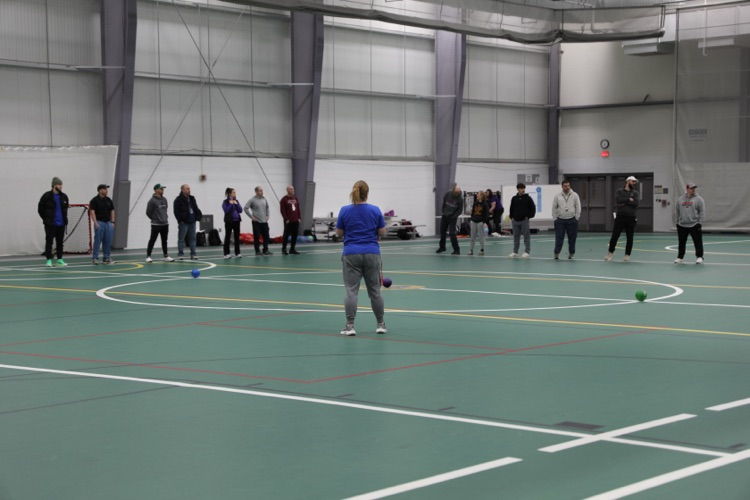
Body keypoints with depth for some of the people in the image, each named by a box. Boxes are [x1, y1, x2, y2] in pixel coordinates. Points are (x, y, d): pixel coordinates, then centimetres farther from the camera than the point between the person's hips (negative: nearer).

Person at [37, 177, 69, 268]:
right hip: (50, 224, -5)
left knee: (60, 242, 8)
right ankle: (49, 260, 0)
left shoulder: (64, 196, 6)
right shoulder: (47, 196, -8)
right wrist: (46, 219, 1)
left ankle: (59, 260, 14)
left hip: (61, 223, 5)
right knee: (49, 241, -2)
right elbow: (40, 209, -1)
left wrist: (64, 218, 13)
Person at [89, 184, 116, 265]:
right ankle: (95, 258, -1)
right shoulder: (95, 200, -6)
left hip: (108, 222, 6)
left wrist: (112, 222, 6)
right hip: (99, 223, -6)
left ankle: (106, 258, 13)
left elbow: (112, 211, 14)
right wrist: (95, 223, -17)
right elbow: (92, 211, -11)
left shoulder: (108, 200, 11)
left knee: (108, 241, 5)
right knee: (97, 241, -5)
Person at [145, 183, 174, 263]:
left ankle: (166, 256, 17)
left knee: (164, 241, 12)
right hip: (156, 225, -7)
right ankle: (148, 256, 3)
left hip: (165, 224, 7)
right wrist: (155, 219, 0)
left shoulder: (164, 199, 8)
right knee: (152, 240, -3)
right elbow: (148, 212, -10)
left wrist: (165, 218, 12)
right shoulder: (152, 201, -14)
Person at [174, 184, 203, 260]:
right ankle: (180, 254, 4)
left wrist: (199, 215, 5)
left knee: (192, 238, 9)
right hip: (183, 222, -6)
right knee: (181, 239, -1)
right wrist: (180, 220, -16)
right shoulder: (178, 200, -8)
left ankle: (193, 254, 13)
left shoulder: (192, 198, 14)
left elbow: (196, 209, 20)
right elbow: (176, 211, -12)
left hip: (192, 222, 7)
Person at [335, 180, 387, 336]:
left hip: (351, 254, -1)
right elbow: (382, 233, 4)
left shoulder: (345, 211, -4)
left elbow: (339, 233, 4)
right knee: (374, 290, 10)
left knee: (351, 291, -1)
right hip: (371, 253, 1)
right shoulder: (375, 210, -1)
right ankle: (381, 324, 16)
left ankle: (350, 326, -7)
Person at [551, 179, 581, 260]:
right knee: (559, 238, -3)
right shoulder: (557, 196, 1)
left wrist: (576, 218, -3)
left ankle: (571, 253, 15)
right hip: (560, 220, 0)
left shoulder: (574, 195, 0)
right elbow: (554, 207, 5)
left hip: (571, 220, 0)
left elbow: (578, 207, 1)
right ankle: (556, 253, 1)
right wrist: (555, 218, 0)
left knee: (572, 238, 4)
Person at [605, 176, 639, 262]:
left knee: (630, 238, 2)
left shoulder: (636, 193, 10)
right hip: (620, 217, -1)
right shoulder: (619, 192, 7)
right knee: (614, 236, 0)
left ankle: (627, 255, 11)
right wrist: (629, 199, -9)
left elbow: (636, 203, -9)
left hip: (631, 218, 1)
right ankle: (610, 252, 16)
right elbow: (618, 200, -14)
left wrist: (624, 202, -11)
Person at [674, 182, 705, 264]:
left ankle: (699, 257, 3)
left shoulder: (698, 199, -2)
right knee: (681, 242, 9)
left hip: (694, 225, -3)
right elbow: (677, 211, 14)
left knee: (698, 242, -3)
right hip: (682, 225, 3)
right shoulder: (680, 199, 9)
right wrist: (676, 222, 10)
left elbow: (702, 212, -4)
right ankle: (680, 257, 20)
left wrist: (700, 223, -10)